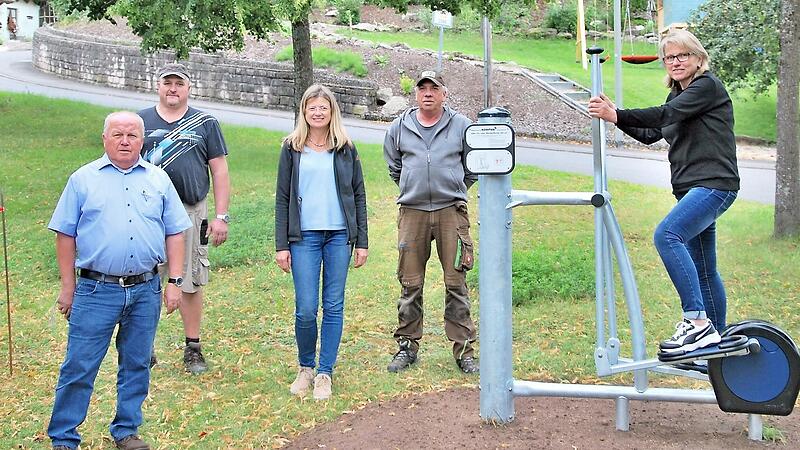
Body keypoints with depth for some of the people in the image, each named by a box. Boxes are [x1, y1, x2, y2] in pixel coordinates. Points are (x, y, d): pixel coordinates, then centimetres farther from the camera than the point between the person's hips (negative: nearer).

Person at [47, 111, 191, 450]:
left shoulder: (158, 180, 9)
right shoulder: (83, 179, 3)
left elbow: (174, 234, 11)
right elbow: (65, 235, 3)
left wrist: (174, 281, 3)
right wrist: (68, 287, -1)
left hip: (145, 291, 3)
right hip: (96, 290, -2)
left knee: (136, 366, 10)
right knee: (79, 367, -1)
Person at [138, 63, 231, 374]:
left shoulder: (205, 124, 8)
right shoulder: (141, 121, 8)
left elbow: (220, 172, 7)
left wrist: (221, 216, 0)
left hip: (191, 212, 0)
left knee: (190, 283, 6)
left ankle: (193, 349, 17)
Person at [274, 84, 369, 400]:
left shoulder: (345, 149, 7)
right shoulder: (292, 149, 5)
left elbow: (358, 196, 9)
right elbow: (282, 198, 4)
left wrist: (362, 241, 4)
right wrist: (281, 245, -1)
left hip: (340, 235, 1)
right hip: (304, 236, -1)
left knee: (334, 306, 3)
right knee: (306, 309, -5)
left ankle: (325, 373, 12)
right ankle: (305, 367, 17)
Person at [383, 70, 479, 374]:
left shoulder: (461, 125, 4)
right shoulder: (399, 127, 9)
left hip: (451, 212, -2)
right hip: (412, 212, 2)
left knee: (456, 283, -1)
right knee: (410, 284, 5)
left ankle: (464, 349, 6)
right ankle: (407, 346, 16)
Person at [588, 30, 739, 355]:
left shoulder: (708, 86, -5)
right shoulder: (677, 95, 21)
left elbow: (667, 114, -19)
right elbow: (651, 134, 20)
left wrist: (617, 115, -23)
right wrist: (615, 116, 8)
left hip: (714, 184, -10)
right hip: (693, 189, 10)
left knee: (667, 235, -29)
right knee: (703, 271, 14)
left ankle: (697, 322, -32)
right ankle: (717, 339, 24)